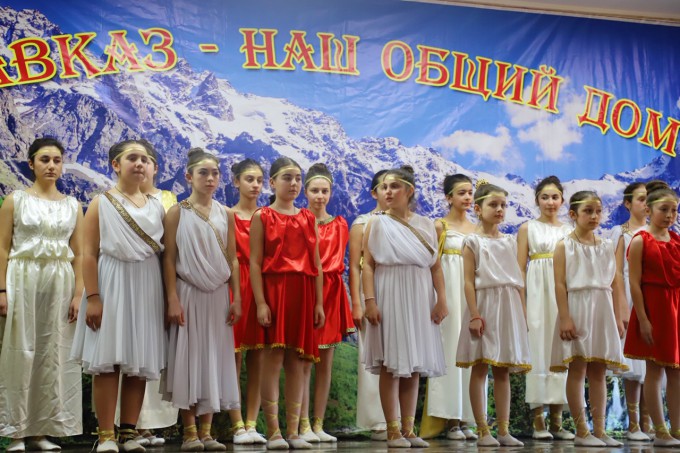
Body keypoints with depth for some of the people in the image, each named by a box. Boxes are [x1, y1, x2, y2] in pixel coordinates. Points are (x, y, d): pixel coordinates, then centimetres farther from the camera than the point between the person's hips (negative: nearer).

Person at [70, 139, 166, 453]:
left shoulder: (156, 207, 12)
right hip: (111, 286, -3)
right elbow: (89, 254, -5)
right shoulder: (101, 203, 1)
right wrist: (92, 297, -14)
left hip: (146, 288, 4)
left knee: (140, 362, 3)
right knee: (108, 361, -4)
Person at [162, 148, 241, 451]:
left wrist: (236, 298, 2)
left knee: (214, 358, 4)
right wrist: (172, 299, -13)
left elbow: (232, 259, 8)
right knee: (189, 357, -3)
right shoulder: (177, 213, -1)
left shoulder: (225, 215, 8)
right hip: (188, 293, -3)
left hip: (218, 295, 3)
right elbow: (169, 259, -5)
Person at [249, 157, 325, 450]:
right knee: (273, 359, -6)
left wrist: (319, 303, 5)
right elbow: (255, 263, -4)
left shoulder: (308, 219, 14)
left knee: (297, 360, 4)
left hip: (303, 294, 4)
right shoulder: (262, 217, 2)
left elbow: (316, 264, 12)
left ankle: (293, 431, 9)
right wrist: (260, 302, -14)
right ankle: (273, 432, -2)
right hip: (274, 291, -4)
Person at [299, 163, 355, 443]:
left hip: (331, 294, 4)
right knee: (305, 362, -5)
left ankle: (319, 425, 11)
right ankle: (304, 426, -1)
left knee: (325, 365, 5)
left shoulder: (339, 225, 11)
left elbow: (337, 261, 7)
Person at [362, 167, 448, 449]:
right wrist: (370, 301, -14)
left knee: (414, 366, 5)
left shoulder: (425, 225, 11)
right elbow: (368, 265, -3)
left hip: (419, 300, 3)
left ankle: (409, 429, 10)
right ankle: (393, 431, 0)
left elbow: (436, 266, 8)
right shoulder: (377, 224, 4)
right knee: (391, 365, -3)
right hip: (389, 298, -3)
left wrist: (441, 299, -1)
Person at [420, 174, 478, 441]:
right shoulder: (440, 226, 0)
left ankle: (464, 419, 9)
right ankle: (450, 421, 1)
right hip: (449, 290, -5)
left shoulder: (476, 229, 14)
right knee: (450, 348, -4)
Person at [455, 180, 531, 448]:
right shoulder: (472, 241, -1)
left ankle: (504, 430, 9)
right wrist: (474, 315, -15)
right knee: (480, 368, -2)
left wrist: (523, 314, 9)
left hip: (509, 308, 5)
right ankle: (482, 431, 2)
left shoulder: (510, 242, 13)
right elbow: (469, 282, -7)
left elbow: (518, 282, 13)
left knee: (503, 370, 6)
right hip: (484, 305, -5)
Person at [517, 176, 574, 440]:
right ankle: (538, 421, 1)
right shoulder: (527, 229, 6)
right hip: (537, 292, -3)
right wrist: (521, 304, -9)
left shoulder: (569, 231, 14)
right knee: (537, 349, -4)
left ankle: (557, 421, 8)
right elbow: (520, 269, 1)